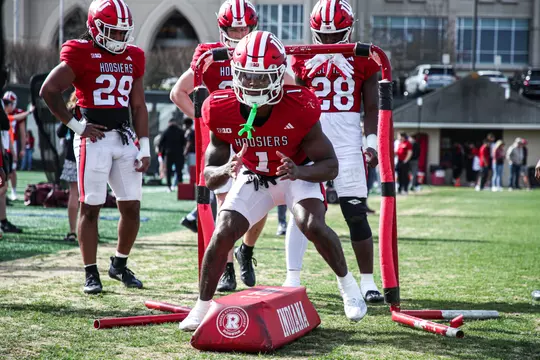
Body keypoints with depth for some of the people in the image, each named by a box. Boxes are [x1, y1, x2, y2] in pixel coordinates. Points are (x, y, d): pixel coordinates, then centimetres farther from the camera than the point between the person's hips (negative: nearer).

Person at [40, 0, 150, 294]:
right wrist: (76, 126, -6)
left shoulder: (133, 58, 12)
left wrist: (144, 148, 10)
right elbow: (48, 90, -8)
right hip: (94, 138, -5)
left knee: (131, 207, 6)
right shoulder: (80, 54, -6)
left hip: (125, 138, 6)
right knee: (90, 207, -1)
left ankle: (119, 265, 24)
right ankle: (91, 273, 8)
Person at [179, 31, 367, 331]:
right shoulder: (222, 112, -24)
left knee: (313, 226, -27)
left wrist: (299, 171, -43)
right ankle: (202, 307, 4)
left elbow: (330, 166, -22)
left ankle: (347, 284, 0)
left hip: (297, 174, -2)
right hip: (253, 177, 2)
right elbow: (209, 177, -14)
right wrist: (226, 170, -39)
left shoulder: (299, 109, -31)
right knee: (222, 234, -14)